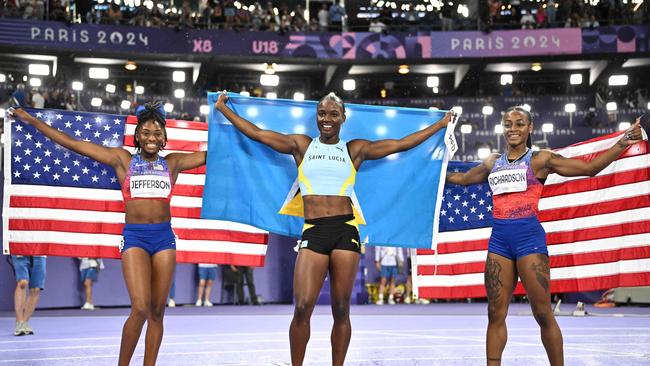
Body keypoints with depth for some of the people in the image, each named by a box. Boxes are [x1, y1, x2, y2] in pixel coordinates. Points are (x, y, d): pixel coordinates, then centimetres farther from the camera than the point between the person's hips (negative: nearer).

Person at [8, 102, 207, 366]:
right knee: (140, 309, -15)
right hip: (134, 237, -2)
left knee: (157, 311, 2)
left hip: (164, 237, 2)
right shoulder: (122, 159, 9)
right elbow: (74, 144, 10)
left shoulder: (173, 163, 13)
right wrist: (31, 121, 12)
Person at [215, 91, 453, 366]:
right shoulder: (302, 146, 13)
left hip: (345, 230, 1)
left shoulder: (355, 149, 12)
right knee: (302, 308, -12)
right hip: (313, 232, 0)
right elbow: (256, 133, 16)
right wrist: (223, 108, 21)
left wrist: (441, 124, 20)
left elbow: (401, 144, 16)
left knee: (341, 309, 1)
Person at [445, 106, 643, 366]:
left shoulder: (539, 159, 2)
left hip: (528, 237, -4)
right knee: (495, 314, 4)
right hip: (498, 239, 4)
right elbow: (462, 178, 33)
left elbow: (589, 167, -2)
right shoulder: (493, 163, 15)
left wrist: (622, 142, -10)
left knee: (543, 314, -3)